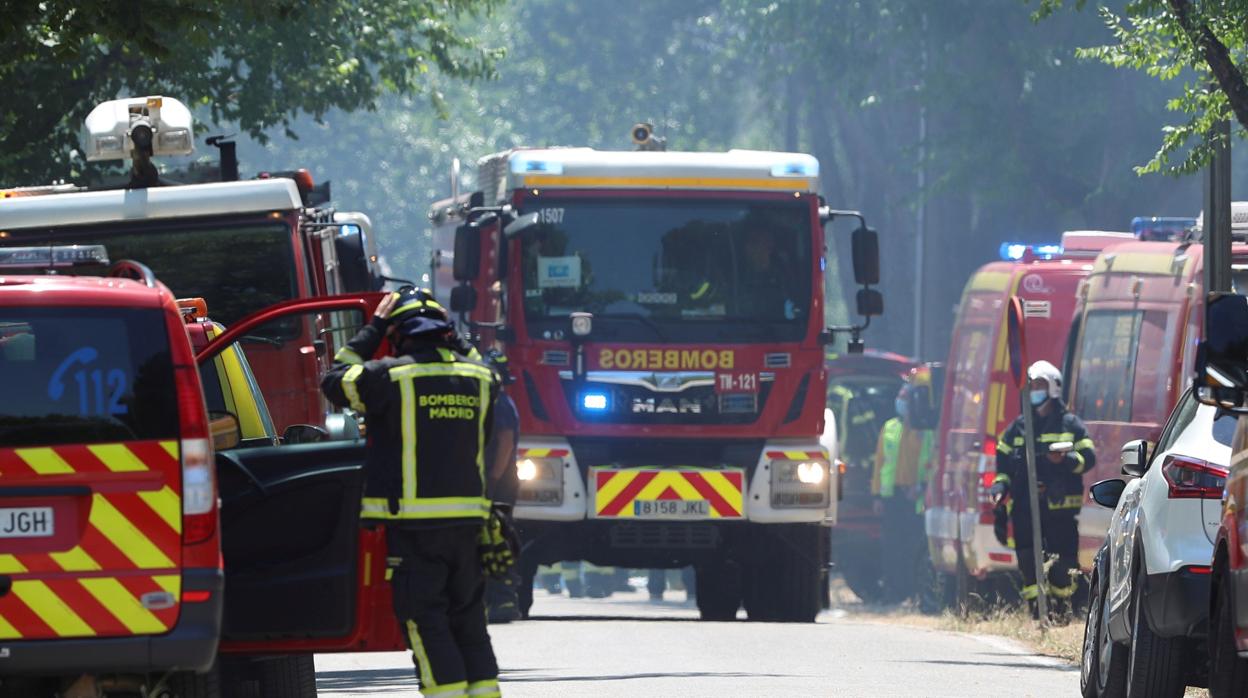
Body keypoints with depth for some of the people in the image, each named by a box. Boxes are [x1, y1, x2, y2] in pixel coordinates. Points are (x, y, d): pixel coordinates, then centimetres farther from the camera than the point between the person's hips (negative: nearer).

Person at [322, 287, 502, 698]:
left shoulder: (391, 376, -8)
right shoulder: (480, 378, 6)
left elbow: (336, 381, 7)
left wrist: (374, 329, 16)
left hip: (413, 523, -5)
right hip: (467, 521, 5)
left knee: (425, 622, -2)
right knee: (468, 620, 13)